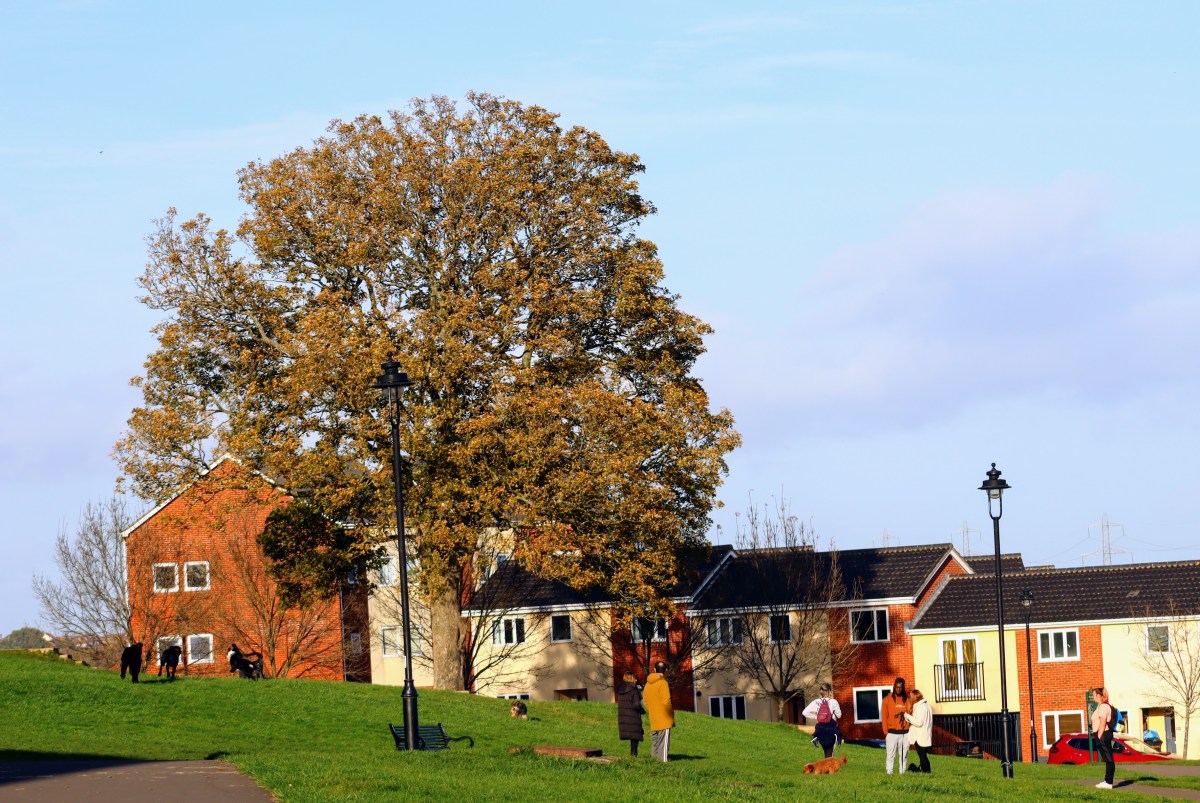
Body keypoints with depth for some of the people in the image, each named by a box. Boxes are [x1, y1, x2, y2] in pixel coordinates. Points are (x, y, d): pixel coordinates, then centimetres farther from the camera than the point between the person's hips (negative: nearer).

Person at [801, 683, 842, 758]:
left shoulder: (816, 702, -1)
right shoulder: (833, 702, -9)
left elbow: (804, 712, -6)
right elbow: (839, 715, -3)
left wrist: (815, 717, 4)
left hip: (820, 728, 3)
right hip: (831, 727, -3)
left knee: (826, 751, 18)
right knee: (830, 752, -2)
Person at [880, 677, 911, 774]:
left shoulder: (907, 699, 7)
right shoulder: (887, 699, 2)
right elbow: (884, 716, 1)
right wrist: (885, 731, -5)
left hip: (905, 732, 2)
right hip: (892, 732, -2)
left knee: (904, 754, 4)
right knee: (891, 754, -4)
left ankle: (903, 772, 7)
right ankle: (889, 773, -3)